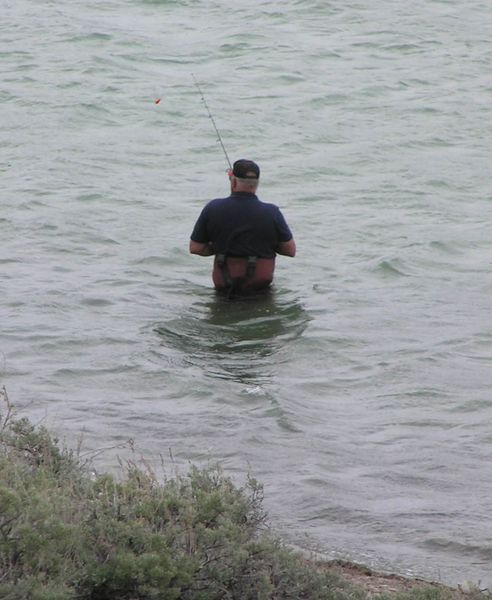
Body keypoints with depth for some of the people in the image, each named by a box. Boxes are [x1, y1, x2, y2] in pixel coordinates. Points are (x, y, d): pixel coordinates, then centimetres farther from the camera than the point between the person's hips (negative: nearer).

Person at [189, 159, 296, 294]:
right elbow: (291, 250, -1)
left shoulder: (212, 209, -8)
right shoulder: (272, 213, -11)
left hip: (223, 284, 2)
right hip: (260, 283, -1)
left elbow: (195, 248, -1)